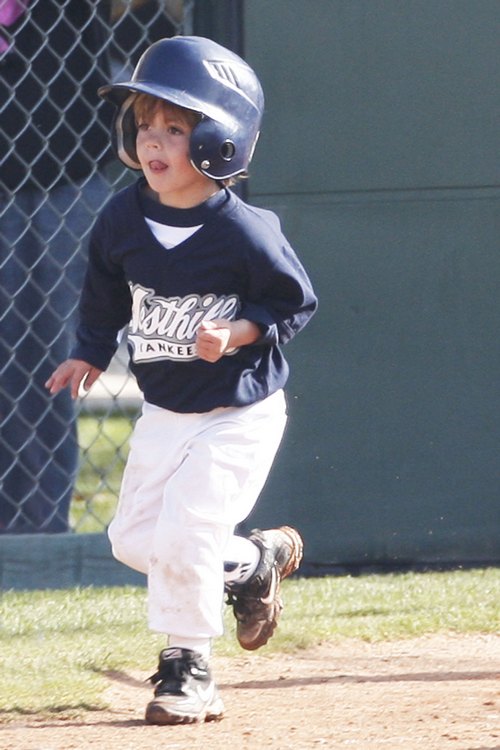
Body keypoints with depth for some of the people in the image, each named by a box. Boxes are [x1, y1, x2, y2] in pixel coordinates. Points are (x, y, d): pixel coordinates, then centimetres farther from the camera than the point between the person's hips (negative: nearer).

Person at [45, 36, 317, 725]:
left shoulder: (245, 232, -21)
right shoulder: (123, 220, -6)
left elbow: (295, 302, -11)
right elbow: (106, 296, 11)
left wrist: (237, 332, -25)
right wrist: (90, 354, 2)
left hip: (239, 415, -6)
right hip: (164, 411, 6)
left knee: (183, 535, -15)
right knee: (134, 539, 8)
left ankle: (187, 667, 5)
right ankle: (258, 559, 31)